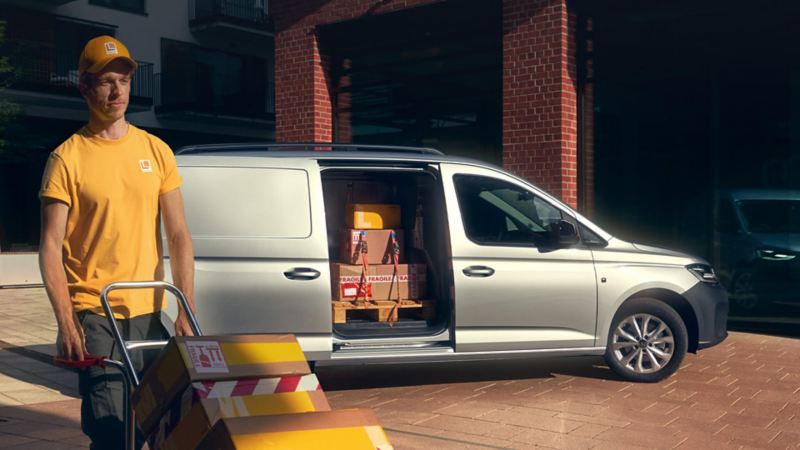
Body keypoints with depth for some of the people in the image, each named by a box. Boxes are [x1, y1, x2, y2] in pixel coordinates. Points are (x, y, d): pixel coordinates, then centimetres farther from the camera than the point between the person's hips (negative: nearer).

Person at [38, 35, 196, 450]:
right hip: (94, 316, -3)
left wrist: (186, 312, -2)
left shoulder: (156, 151, 7)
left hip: (149, 312, 4)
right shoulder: (67, 158, -3)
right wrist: (67, 323, -14)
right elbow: (51, 247, -6)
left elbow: (178, 237, 5)